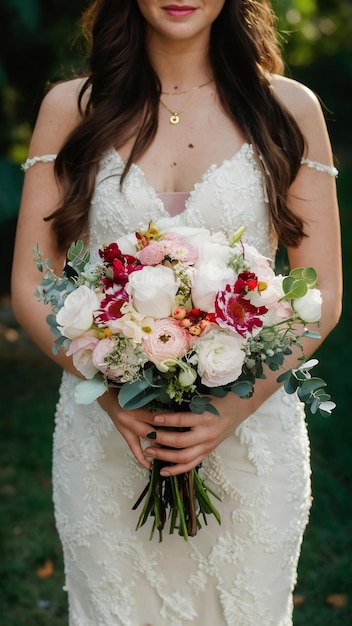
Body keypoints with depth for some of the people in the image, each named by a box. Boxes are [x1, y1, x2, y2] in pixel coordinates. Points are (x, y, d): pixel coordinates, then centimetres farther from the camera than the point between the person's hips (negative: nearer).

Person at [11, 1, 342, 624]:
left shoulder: (290, 109, 0)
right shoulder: (71, 108, 0)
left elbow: (322, 296, -1)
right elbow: (29, 288, 1)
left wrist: (236, 407, -15)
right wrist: (108, 391, -15)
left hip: (253, 428, 0)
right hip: (106, 434, 0)